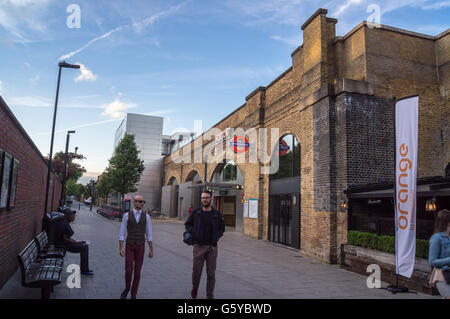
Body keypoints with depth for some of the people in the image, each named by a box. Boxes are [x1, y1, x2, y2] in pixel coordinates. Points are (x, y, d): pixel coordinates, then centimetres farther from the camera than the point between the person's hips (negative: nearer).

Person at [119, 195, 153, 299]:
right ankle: (127, 288, 29)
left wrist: (151, 250, 2)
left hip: (140, 247, 1)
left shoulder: (146, 216, 0)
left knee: (137, 272, 5)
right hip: (129, 246, -1)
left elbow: (149, 235, 2)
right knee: (128, 271, -4)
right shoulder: (126, 215, -4)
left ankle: (133, 295, 21)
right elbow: (122, 234, -2)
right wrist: (120, 248, -9)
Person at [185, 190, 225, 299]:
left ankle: (210, 295, 21)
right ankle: (195, 288, 36)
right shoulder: (195, 213, 0)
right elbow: (187, 224, 13)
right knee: (196, 271, 6)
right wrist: (192, 233, -3)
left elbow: (222, 228, 13)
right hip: (198, 246, 0)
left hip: (212, 247, 0)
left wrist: (216, 237, -4)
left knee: (211, 273, 6)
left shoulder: (217, 214, 1)